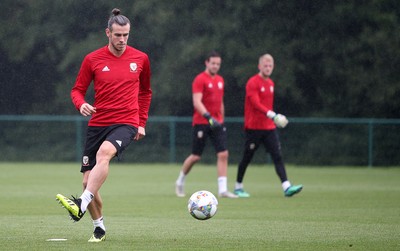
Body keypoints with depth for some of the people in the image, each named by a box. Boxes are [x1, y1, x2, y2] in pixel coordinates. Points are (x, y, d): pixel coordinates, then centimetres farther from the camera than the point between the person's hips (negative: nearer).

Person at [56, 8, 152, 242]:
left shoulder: (140, 58, 4)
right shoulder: (93, 60, 2)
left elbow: (145, 91, 20)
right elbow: (77, 90, 8)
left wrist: (142, 122, 15)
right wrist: (81, 104, -14)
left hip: (126, 123, -2)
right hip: (98, 124, 2)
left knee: (104, 153, -35)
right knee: (88, 180, -1)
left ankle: (81, 205, -45)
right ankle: (99, 227, 21)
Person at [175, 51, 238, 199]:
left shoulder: (220, 80, 13)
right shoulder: (200, 80, -9)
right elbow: (197, 102, -20)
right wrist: (209, 117, -31)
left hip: (217, 124, 6)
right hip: (201, 123, -6)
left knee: (223, 154, -8)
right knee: (196, 157, 0)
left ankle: (223, 189, -9)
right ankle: (180, 182, 24)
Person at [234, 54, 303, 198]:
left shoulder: (271, 83, 13)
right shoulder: (253, 83, -11)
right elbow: (256, 103, -23)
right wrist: (271, 115, -35)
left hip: (269, 128, 6)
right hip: (254, 127, -6)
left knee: (277, 156, -8)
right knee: (247, 158, 4)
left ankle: (287, 187, -18)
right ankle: (238, 187, 21)